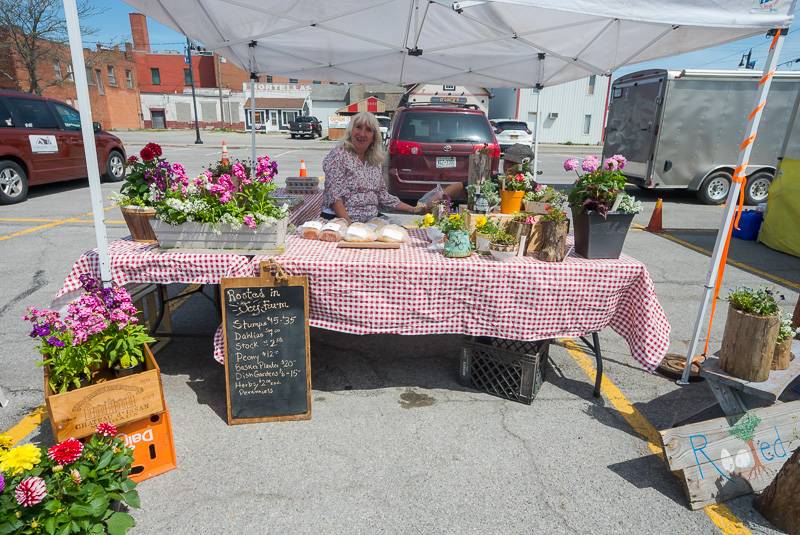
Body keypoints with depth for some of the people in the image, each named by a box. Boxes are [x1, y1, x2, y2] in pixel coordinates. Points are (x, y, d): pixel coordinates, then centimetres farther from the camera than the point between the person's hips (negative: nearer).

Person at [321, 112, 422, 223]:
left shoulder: (376, 162, 11)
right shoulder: (338, 156, -7)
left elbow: (383, 196, 16)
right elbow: (334, 196, -14)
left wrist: (413, 210, 11)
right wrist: (349, 223, -25)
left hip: (370, 223, 5)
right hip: (339, 221, -5)